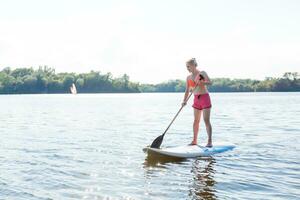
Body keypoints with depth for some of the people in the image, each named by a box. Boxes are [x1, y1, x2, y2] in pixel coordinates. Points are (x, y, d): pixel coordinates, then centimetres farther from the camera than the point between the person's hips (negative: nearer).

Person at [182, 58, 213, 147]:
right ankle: (194, 140, 18)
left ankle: (209, 141, -3)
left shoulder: (202, 73, -6)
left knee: (206, 120, -8)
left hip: (205, 97, -5)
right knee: (196, 120, 10)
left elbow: (210, 82, -19)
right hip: (196, 99, 5)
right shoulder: (188, 77, 8)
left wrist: (201, 82, -36)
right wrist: (184, 101, -3)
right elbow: (187, 90, 9)